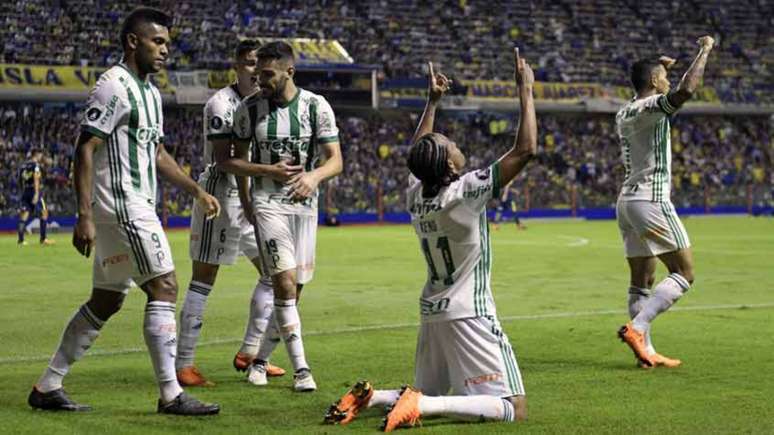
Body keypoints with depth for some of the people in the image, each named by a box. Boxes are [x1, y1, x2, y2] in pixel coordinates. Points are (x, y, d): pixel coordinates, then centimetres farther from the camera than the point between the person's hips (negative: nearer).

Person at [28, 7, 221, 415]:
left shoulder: (150, 91, 18)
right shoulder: (114, 86, -12)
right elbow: (85, 149, -16)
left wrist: (197, 190, 23)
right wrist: (84, 216, -22)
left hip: (137, 208, 10)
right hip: (122, 206, -10)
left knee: (106, 301, 11)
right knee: (164, 287, -11)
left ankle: (47, 386, 17)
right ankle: (170, 394, -7)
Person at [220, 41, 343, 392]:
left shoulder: (316, 107, -4)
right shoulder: (250, 109, -3)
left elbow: (335, 161, -7)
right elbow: (227, 161, 1)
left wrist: (314, 176, -30)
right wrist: (270, 171, -14)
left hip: (305, 204, 2)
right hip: (267, 202, -2)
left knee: (292, 290, 6)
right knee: (285, 283, -16)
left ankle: (259, 358, 25)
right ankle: (300, 369, -15)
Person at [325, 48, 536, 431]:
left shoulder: (415, 194, 1)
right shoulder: (466, 192, -18)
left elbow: (417, 154, 25)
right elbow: (525, 149, -20)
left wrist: (432, 102, 28)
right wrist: (525, 90, -13)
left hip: (432, 313, 8)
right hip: (469, 314, -8)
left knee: (427, 394, 24)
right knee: (514, 409, -9)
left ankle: (368, 397, -2)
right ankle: (420, 405, -25)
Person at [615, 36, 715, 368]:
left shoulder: (625, 112, 14)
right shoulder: (650, 107, -12)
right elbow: (685, 90, -31)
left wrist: (658, 66, 41)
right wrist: (705, 51, -19)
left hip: (627, 200, 9)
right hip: (651, 201, -9)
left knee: (641, 281, 8)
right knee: (684, 273, -5)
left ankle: (646, 351, 7)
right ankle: (636, 328, -17)